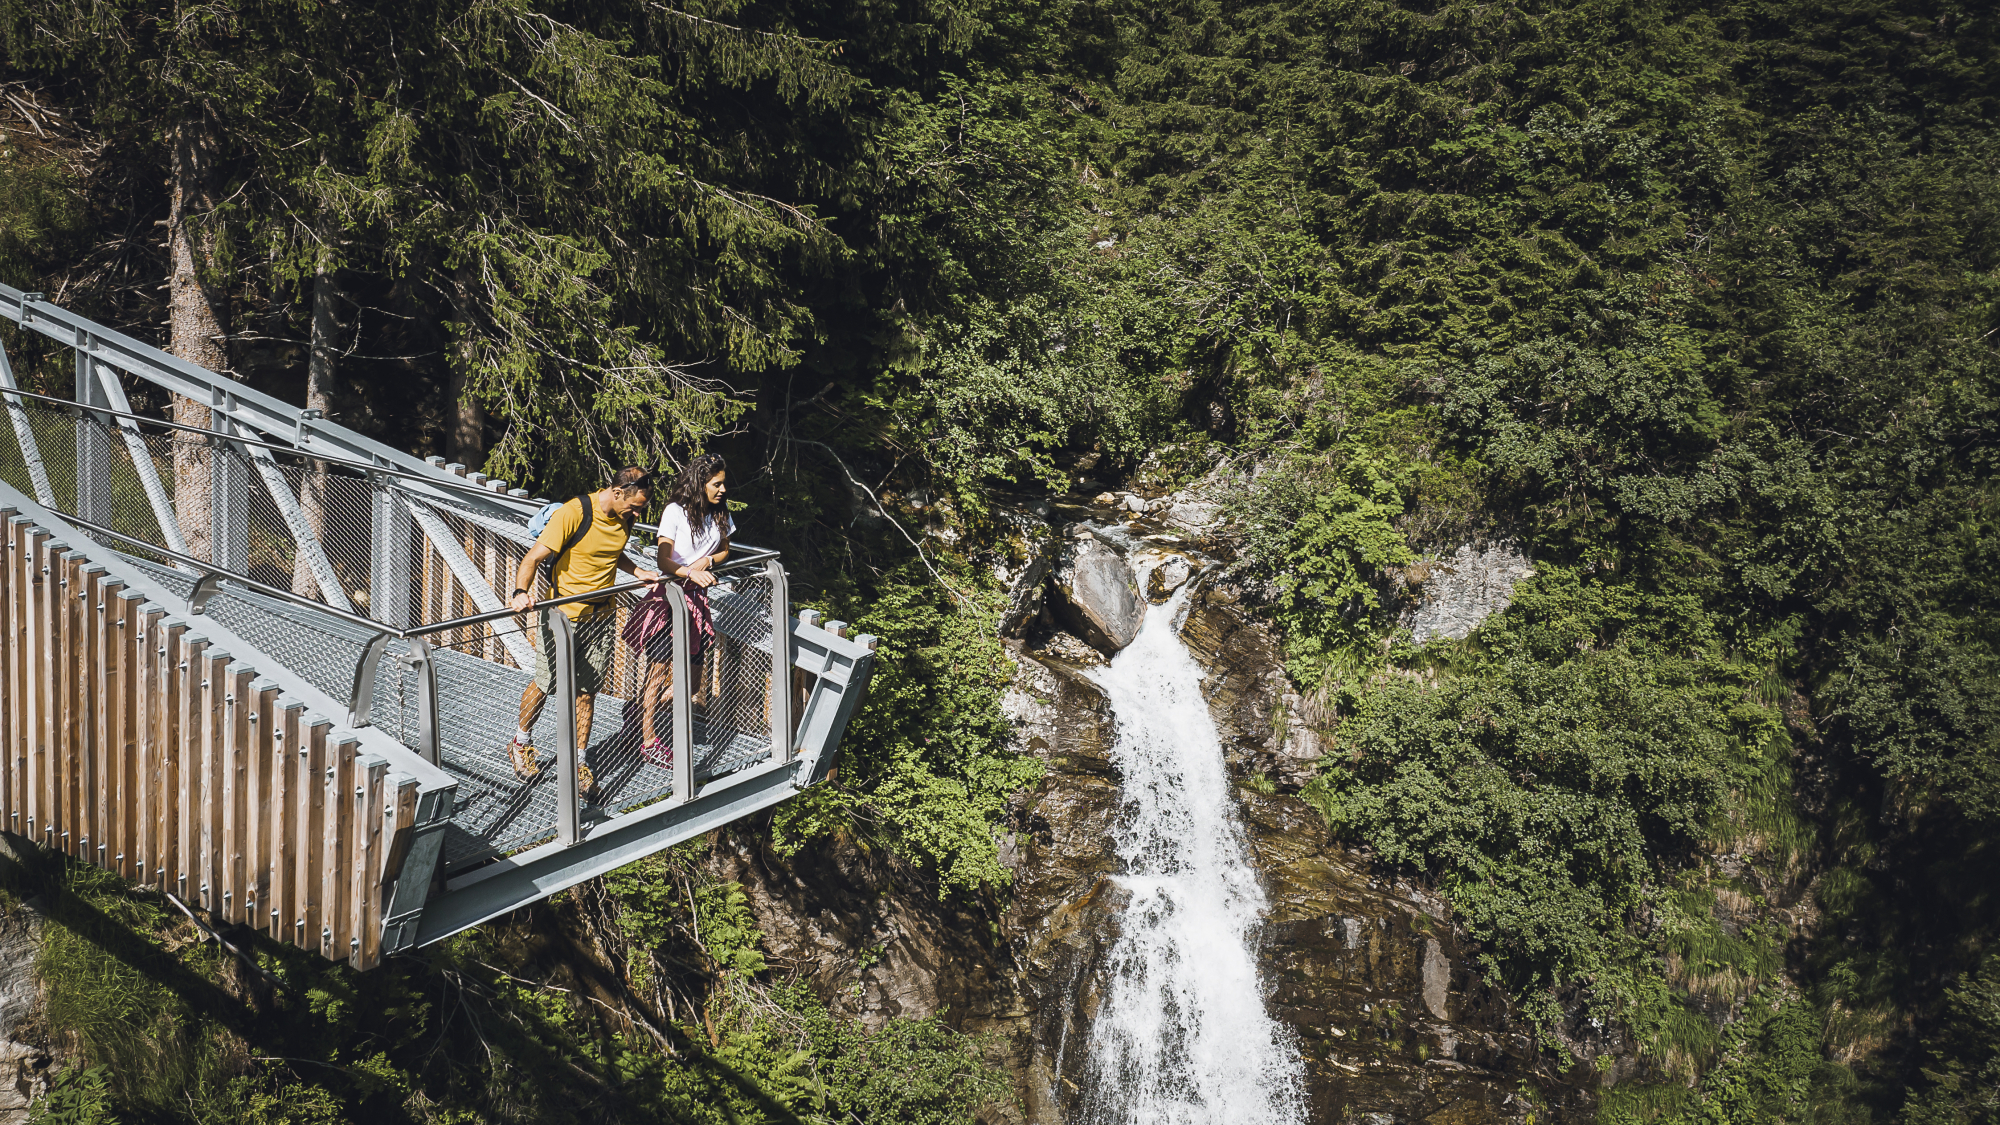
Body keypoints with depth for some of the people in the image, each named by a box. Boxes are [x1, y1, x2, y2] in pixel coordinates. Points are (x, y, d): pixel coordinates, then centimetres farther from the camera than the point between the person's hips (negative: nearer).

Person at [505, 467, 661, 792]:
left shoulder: (626, 517, 0)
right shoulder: (573, 513, -21)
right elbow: (533, 558, -20)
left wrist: (637, 572, 6)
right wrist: (521, 592, -37)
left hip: (602, 616, 5)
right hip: (563, 615, -5)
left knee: (587, 692, 8)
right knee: (546, 684, 9)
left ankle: (578, 762, 19)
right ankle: (521, 742, 34)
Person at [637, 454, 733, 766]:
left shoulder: (720, 515, 7)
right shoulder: (676, 511, -10)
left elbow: (724, 551, 20)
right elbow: (664, 561, -12)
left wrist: (707, 561, -2)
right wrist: (691, 573, -30)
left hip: (697, 599, 6)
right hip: (671, 596, -6)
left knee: (691, 682, 7)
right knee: (658, 672, -2)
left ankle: (644, 708, 33)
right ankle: (649, 742, 8)